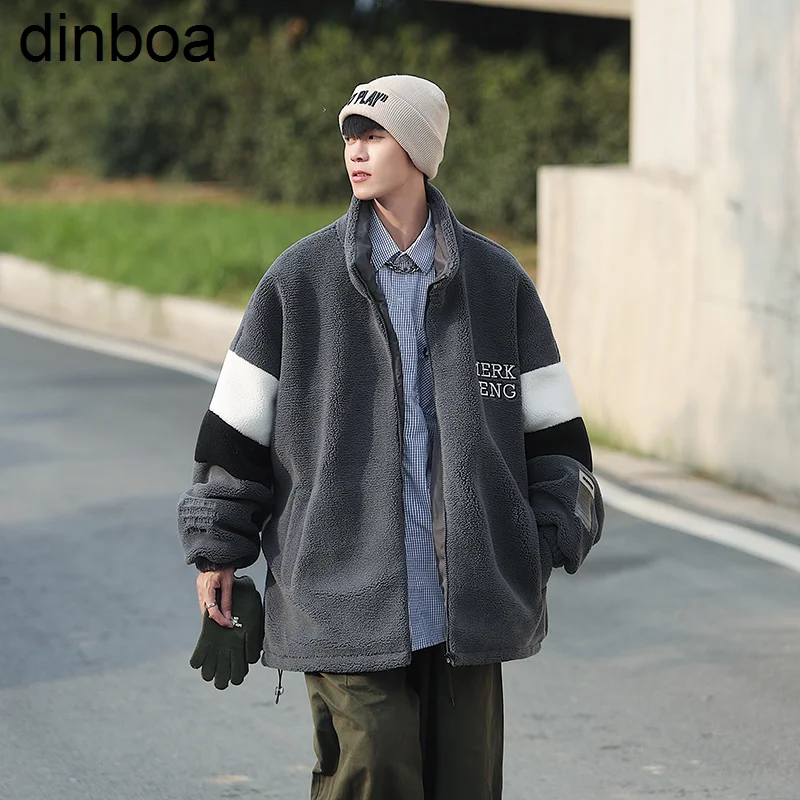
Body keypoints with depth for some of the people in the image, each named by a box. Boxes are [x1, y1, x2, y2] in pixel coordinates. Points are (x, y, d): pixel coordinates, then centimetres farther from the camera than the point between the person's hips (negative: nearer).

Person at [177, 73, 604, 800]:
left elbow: (549, 422, 11)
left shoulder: (497, 281, 5)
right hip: (344, 592, -2)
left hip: (469, 594, 2)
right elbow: (238, 417, 7)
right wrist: (217, 548, 6)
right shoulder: (300, 279, 2)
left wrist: (547, 544, 6)